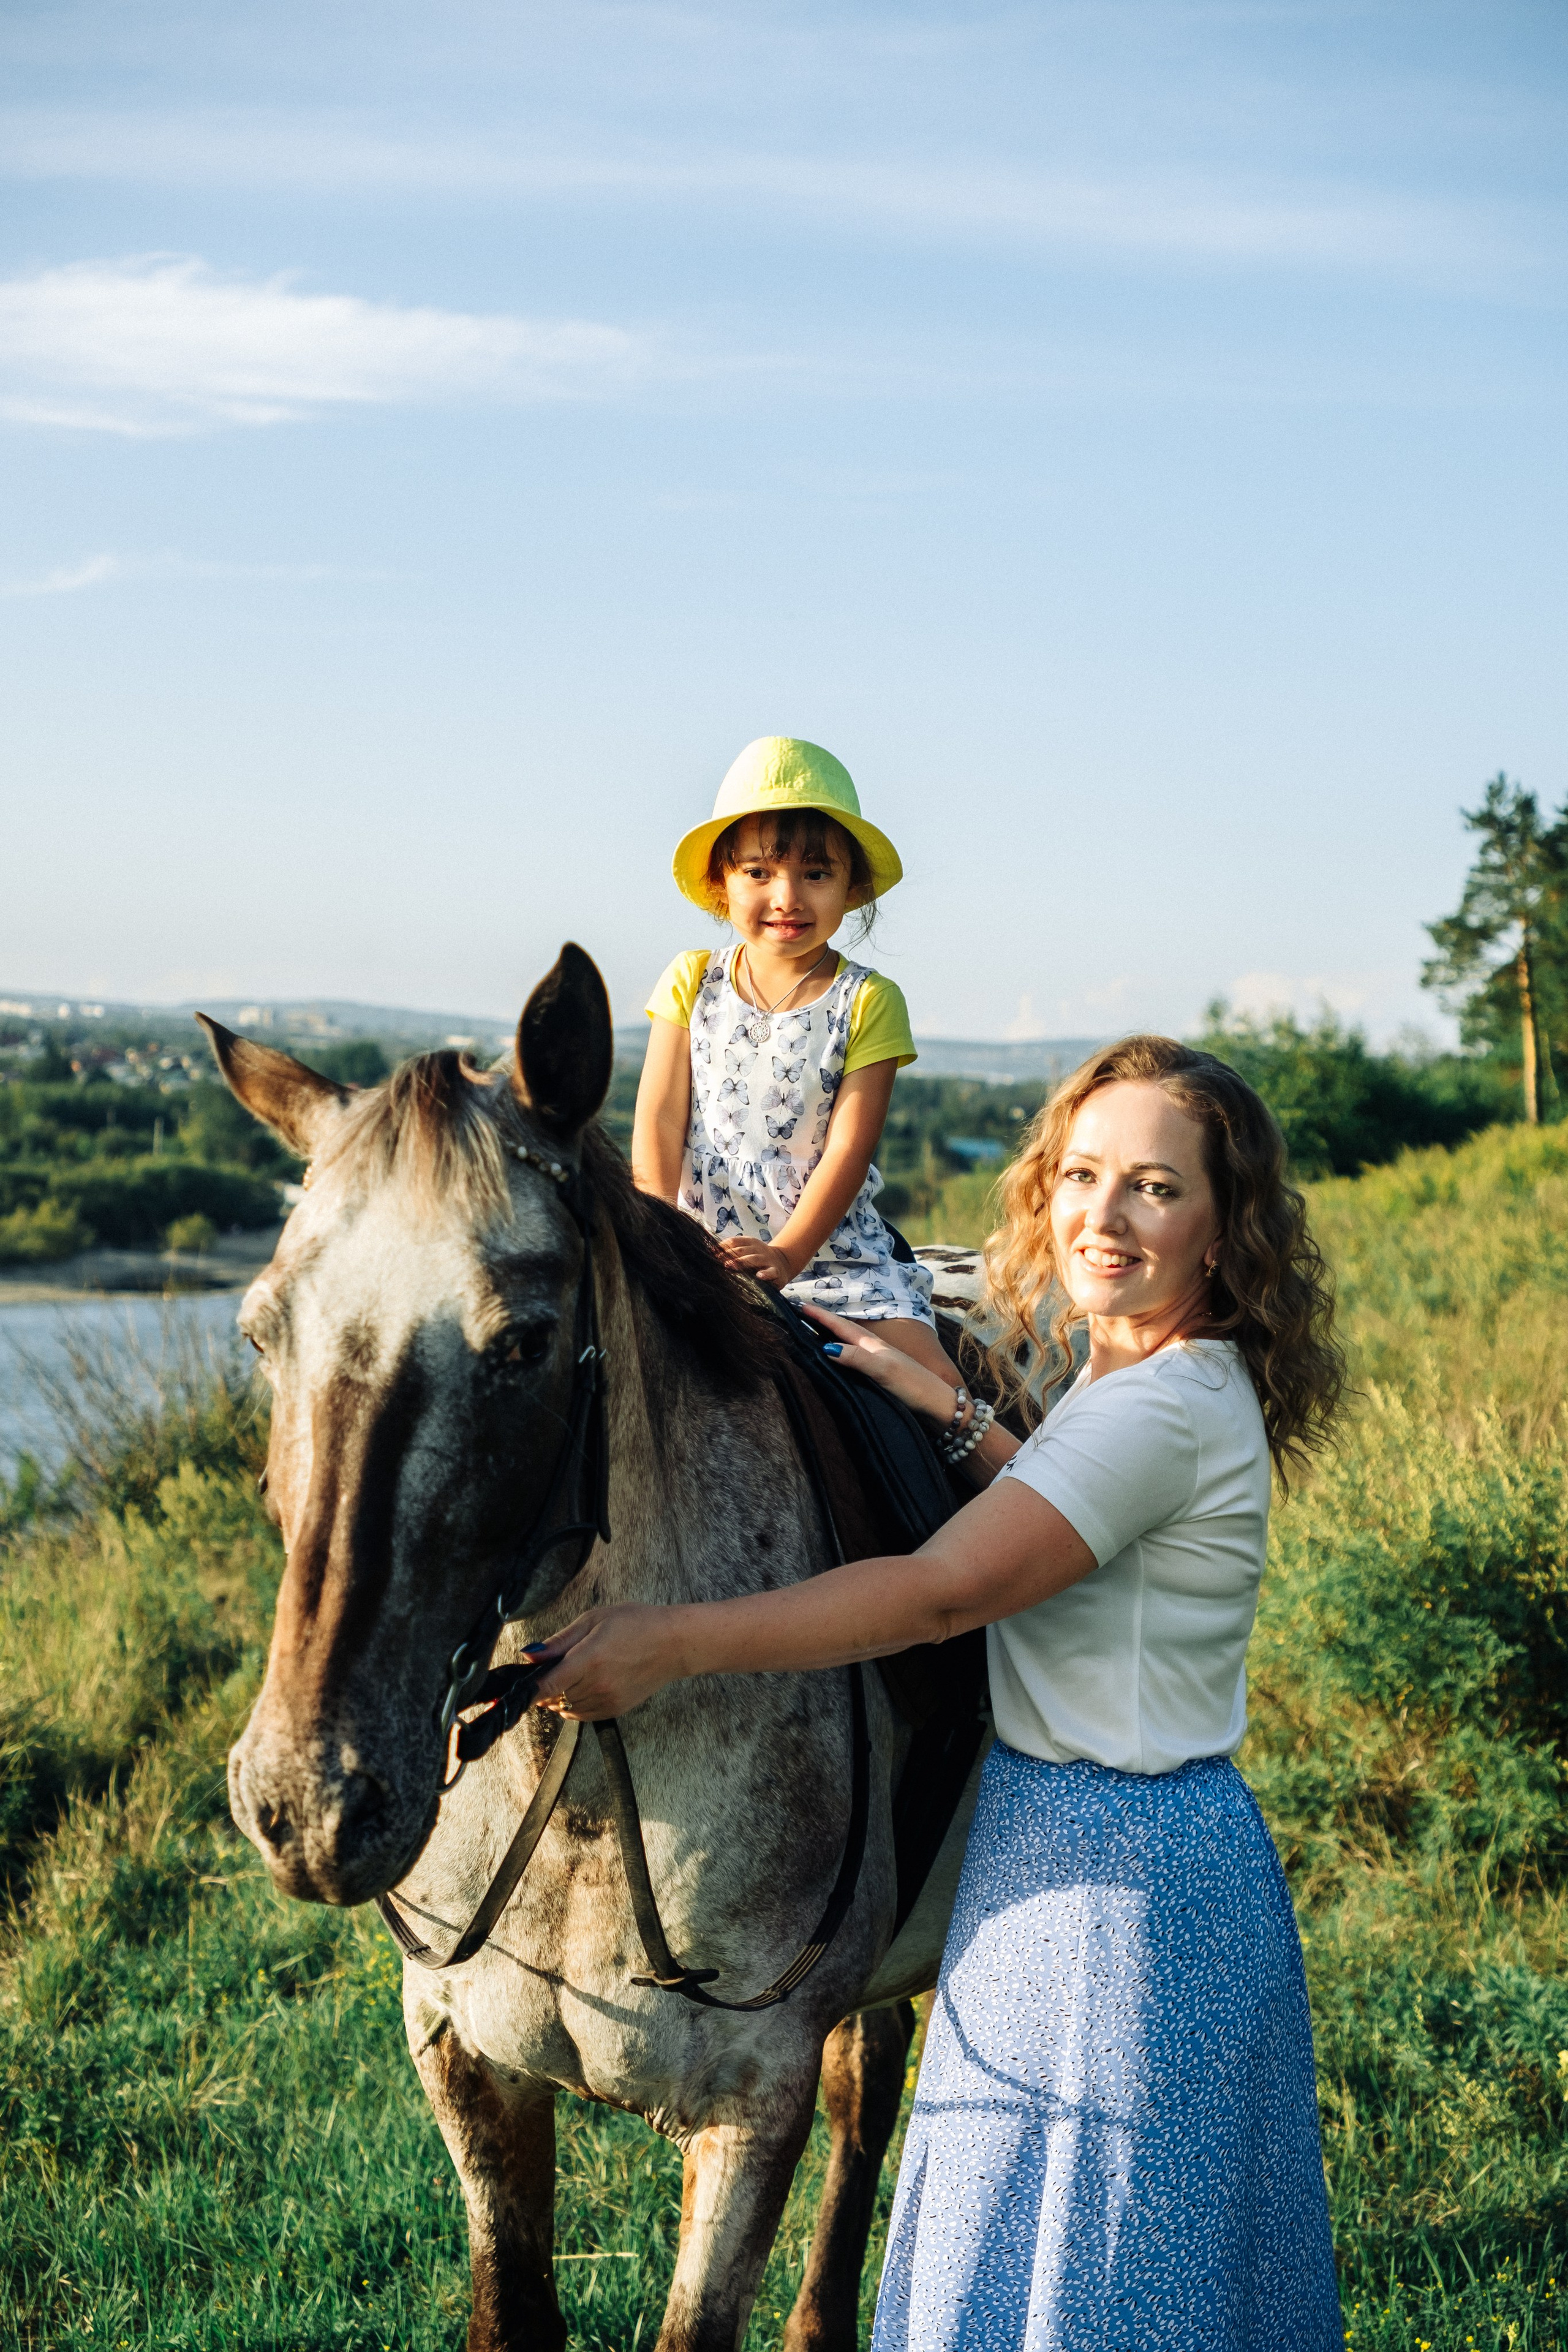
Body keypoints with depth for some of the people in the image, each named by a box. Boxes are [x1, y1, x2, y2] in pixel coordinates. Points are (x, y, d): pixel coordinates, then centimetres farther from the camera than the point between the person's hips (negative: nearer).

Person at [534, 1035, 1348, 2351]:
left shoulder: (1165, 1409, -23)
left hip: (1118, 1876, -10)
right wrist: (956, 1419, 7)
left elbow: (941, 1592, -28)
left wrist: (665, 1645, -29)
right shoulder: (1138, 1370, 8)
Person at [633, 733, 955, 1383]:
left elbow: (847, 1148, -9)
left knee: (937, 1388, -17)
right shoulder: (692, 982, 4)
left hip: (835, 1250, -1)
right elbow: (659, 1123, 0)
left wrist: (786, 1255, -22)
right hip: (699, 1250, 1)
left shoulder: (869, 1002, -2)